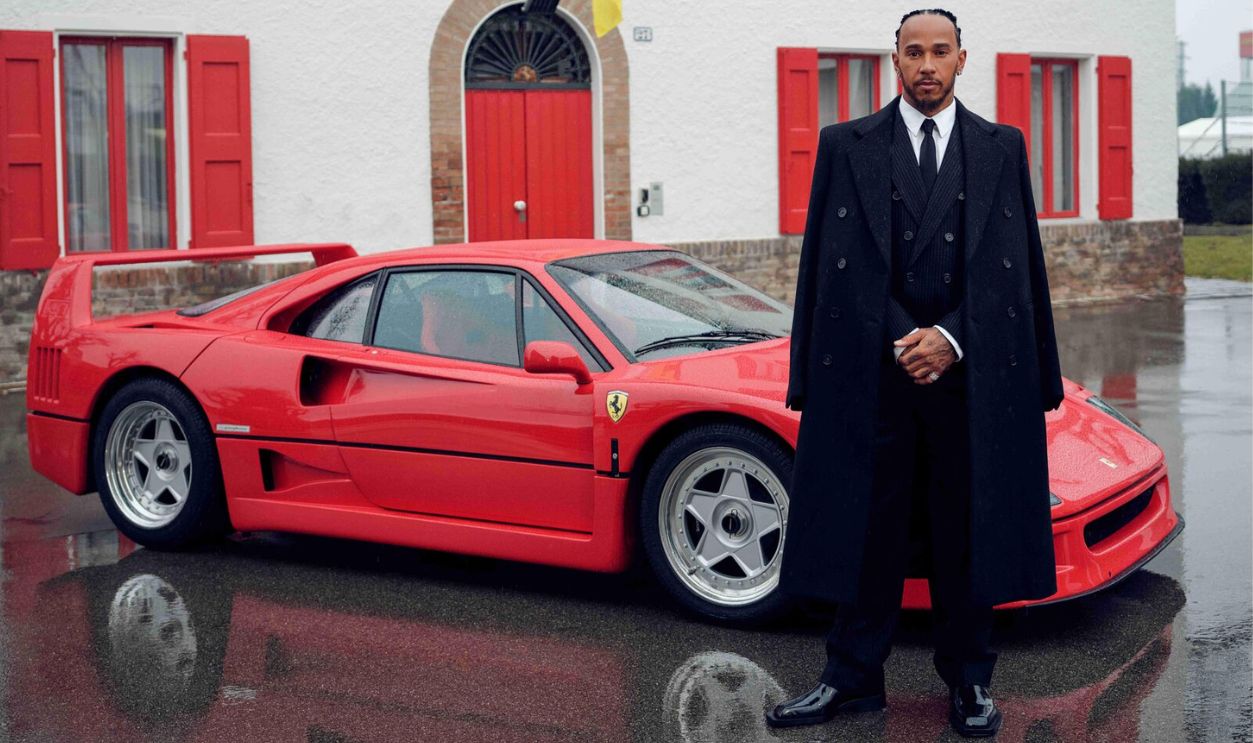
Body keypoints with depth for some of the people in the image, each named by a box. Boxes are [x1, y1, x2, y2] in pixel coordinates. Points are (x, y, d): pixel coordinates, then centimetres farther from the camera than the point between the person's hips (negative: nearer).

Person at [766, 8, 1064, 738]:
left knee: (970, 531, 6)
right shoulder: (845, 146, 6)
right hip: (872, 373, -1)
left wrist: (951, 340, -8)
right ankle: (855, 678, 15)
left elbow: (1018, 264, 4)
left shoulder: (1002, 148, 9)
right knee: (867, 529, 5)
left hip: (971, 373, 1)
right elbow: (832, 264, 0)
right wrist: (901, 342, -9)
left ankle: (970, 681, 18)